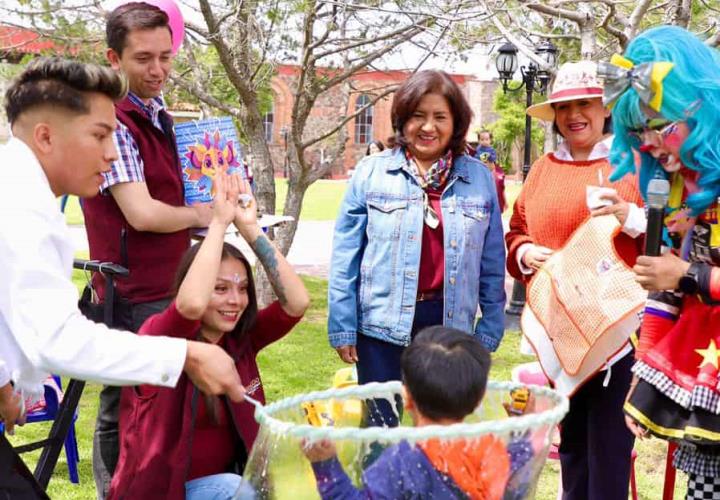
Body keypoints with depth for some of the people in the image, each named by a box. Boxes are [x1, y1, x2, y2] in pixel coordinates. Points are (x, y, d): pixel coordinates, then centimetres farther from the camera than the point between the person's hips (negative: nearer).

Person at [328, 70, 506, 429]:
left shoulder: (480, 178, 5)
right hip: (384, 324, -1)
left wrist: (489, 329, 6)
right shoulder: (371, 171, -1)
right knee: (381, 427, 8)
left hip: (451, 325, 2)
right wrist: (343, 326, -2)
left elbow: (492, 263, 8)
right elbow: (346, 256, 0)